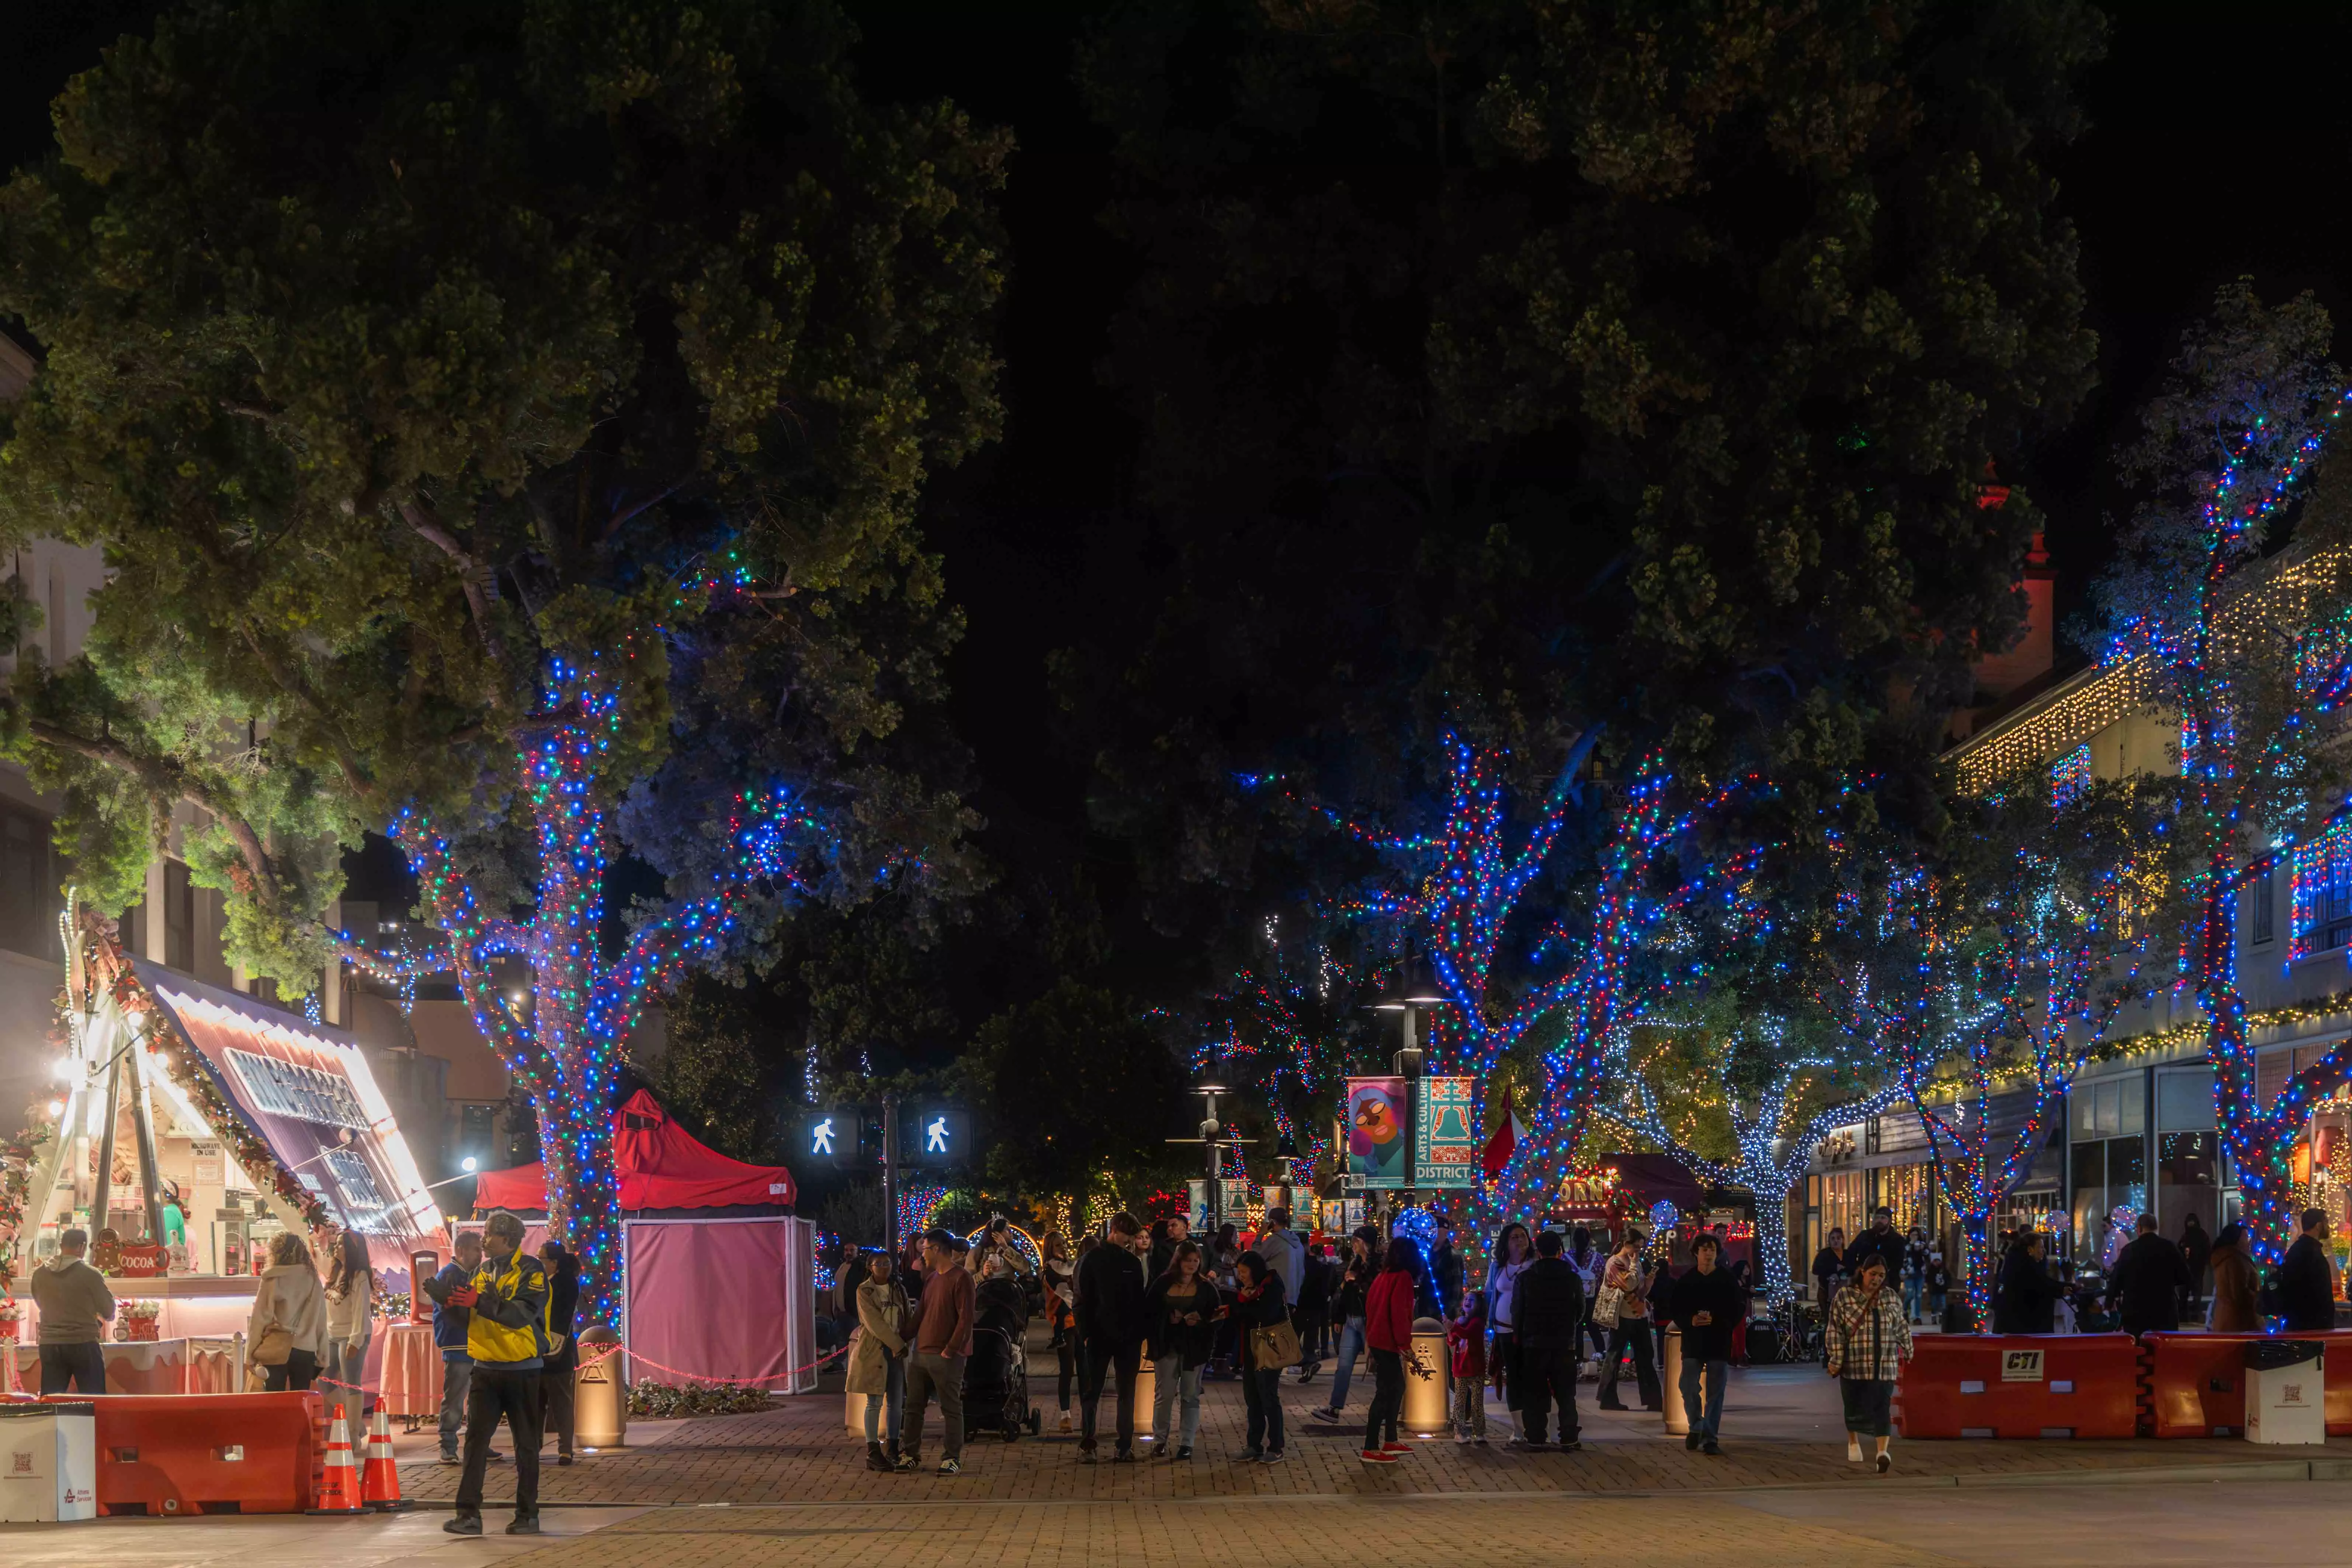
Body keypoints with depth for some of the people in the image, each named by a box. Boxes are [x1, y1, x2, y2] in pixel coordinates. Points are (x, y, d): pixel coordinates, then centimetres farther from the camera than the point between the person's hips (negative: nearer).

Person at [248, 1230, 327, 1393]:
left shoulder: (273, 1280, -5)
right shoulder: (312, 1279, 4)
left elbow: (260, 1317, -5)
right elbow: (320, 1319, 6)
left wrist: (252, 1353, 0)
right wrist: (322, 1355, 12)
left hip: (277, 1350, -3)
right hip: (306, 1350, 3)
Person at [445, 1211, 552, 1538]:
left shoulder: (531, 1271, -9)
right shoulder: (483, 1272, 12)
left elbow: (525, 1314, -24)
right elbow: (468, 1316, 15)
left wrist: (481, 1302, -31)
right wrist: (447, 1298, -3)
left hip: (522, 1371, -5)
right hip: (486, 1369, 5)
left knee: (526, 1444, 4)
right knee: (475, 1440, -4)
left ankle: (527, 1515, 12)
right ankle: (469, 1514, -6)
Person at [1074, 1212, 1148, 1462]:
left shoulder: (1133, 1262, 9)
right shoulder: (1092, 1260, -1)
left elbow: (1140, 1300, 12)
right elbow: (1083, 1300, -3)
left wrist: (1141, 1333, 4)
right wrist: (1085, 1334, -10)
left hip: (1129, 1337, 3)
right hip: (1099, 1335, -3)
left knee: (1127, 1394, 4)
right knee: (1091, 1393, 1)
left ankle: (1126, 1446, 8)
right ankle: (1087, 1445, 5)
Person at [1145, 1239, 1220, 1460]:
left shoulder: (1206, 1288, 2)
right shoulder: (1163, 1284, 1)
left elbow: (1216, 1316, 1)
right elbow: (1148, 1311, 2)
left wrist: (1200, 1320, -17)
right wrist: (1168, 1318, -13)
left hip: (1194, 1348, 0)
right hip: (1166, 1346, 0)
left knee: (1190, 1396, 4)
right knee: (1164, 1394, 2)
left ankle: (1187, 1443, 9)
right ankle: (1161, 1439, 15)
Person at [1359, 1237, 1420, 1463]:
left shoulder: (1384, 1275, 12)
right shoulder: (1403, 1277, -13)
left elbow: (1370, 1305, 17)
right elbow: (1399, 1312, -20)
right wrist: (1405, 1343, -16)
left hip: (1377, 1340, 9)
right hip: (1388, 1343, -9)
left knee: (1397, 1387, 19)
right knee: (1386, 1393, -7)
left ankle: (1390, 1442, 25)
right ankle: (1371, 1449, -9)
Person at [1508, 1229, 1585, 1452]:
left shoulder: (1525, 1277, -6)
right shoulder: (1572, 1278, -2)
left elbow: (1517, 1309, -2)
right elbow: (1581, 1311, 6)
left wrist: (1521, 1334, 13)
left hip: (1534, 1342, -1)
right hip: (1565, 1342, 1)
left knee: (1535, 1392, 6)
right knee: (1565, 1393, 5)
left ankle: (1534, 1437, 3)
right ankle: (1568, 1440, 2)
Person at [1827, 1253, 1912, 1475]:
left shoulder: (1891, 1297, 7)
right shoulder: (1845, 1296, -3)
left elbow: (1902, 1328, 16)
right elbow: (1835, 1330, -4)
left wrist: (1907, 1353, 19)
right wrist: (1836, 1360, -8)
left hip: (1884, 1365, 1)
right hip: (1854, 1363, -1)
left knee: (1882, 1407, -9)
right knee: (1855, 1406, 11)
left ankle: (1882, 1452, -15)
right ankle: (1853, 1442, 35)